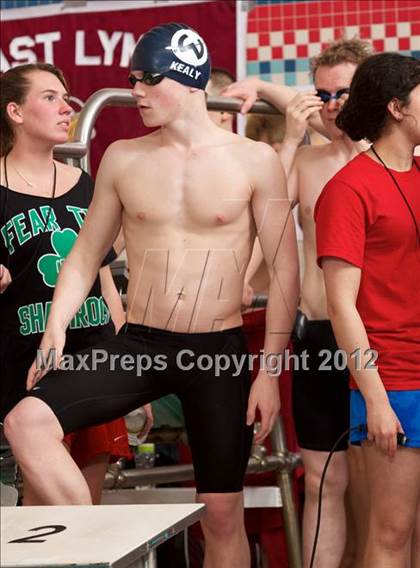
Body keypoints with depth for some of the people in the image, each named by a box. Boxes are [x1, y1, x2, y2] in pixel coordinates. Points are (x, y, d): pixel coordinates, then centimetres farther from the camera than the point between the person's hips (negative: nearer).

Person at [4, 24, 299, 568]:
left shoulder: (253, 160, -2)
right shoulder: (122, 159, 6)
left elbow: (284, 268, -2)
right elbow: (85, 255, 12)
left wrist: (269, 371, -7)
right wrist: (54, 331, -3)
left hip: (219, 353, -2)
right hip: (138, 345, 2)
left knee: (222, 514, 4)